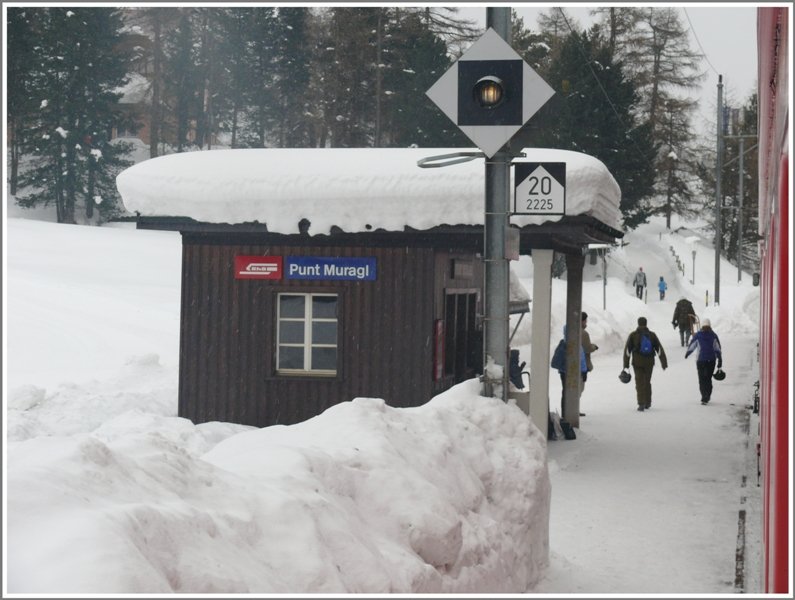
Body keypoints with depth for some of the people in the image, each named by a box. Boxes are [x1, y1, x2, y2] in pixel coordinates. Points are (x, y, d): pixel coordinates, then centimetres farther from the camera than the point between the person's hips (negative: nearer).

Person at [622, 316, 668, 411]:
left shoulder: (633, 335, -1)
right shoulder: (652, 335, 4)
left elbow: (627, 350, -4)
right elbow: (660, 349, 2)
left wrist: (626, 364, -2)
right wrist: (664, 363, 4)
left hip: (637, 363, -2)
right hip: (649, 362, 2)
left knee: (640, 383, 0)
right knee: (647, 382, 17)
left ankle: (641, 404, -11)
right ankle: (648, 403, 24)